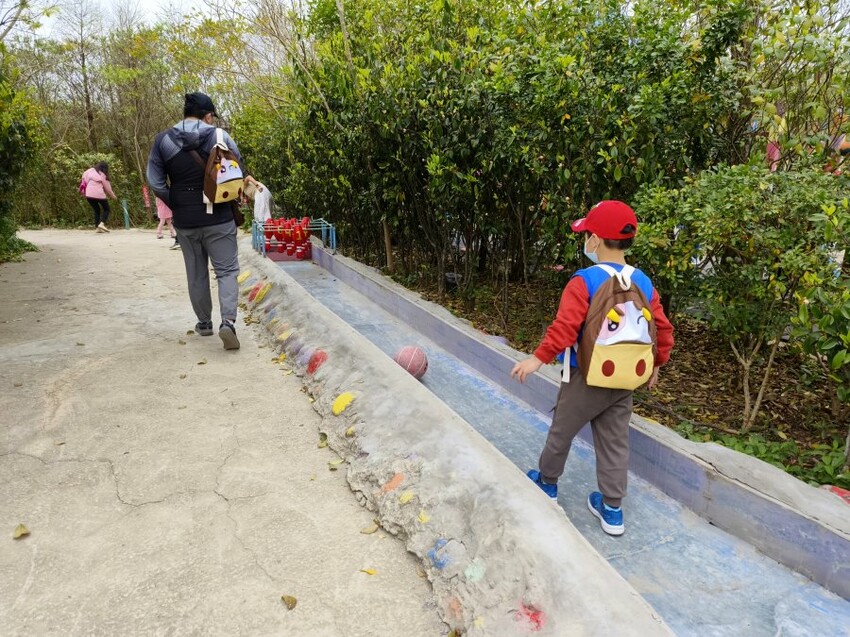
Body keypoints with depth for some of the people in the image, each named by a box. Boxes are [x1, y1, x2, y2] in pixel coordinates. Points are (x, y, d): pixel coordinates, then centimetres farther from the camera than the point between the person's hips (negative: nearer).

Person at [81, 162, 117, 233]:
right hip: (99, 194, -4)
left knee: (96, 210, 18)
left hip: (89, 194, 4)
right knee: (106, 209, 12)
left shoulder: (90, 171, 13)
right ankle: (102, 223, -12)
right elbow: (107, 187, 8)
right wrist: (113, 196, 19)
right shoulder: (103, 175, 4)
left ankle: (97, 227, 8)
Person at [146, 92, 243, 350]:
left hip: (185, 221, 3)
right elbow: (239, 173, -1)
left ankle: (204, 322, 25)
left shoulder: (163, 140, 1)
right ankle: (228, 321, -16)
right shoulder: (219, 136, -5)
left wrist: (176, 206, 10)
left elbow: (155, 182, -1)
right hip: (218, 217, -2)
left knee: (196, 273, 15)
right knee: (227, 270, 2)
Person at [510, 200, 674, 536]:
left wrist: (538, 358, -19)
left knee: (562, 431, 17)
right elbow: (663, 329, 5)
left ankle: (546, 482, 38)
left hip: (585, 378, -5)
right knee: (615, 442, 14)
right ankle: (612, 510, 24)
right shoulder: (644, 283, 1)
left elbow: (564, 326, -26)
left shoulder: (584, 281, -19)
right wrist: (655, 365, 18)